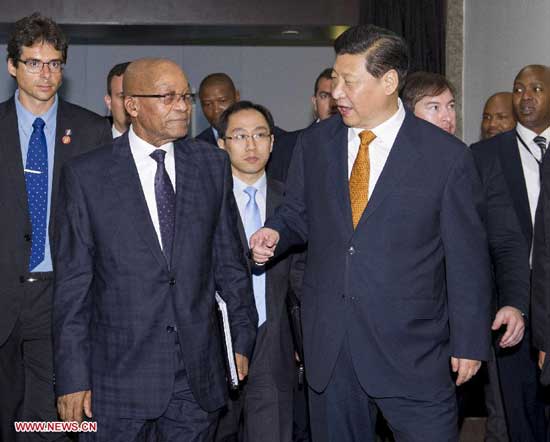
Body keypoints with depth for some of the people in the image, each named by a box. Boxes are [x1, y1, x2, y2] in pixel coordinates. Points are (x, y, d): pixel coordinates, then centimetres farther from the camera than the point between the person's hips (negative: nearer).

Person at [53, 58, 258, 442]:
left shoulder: (213, 164, 5)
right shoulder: (86, 175, -3)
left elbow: (230, 260, 9)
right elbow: (73, 283, -3)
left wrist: (243, 337, 8)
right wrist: (72, 377, -5)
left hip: (199, 374, 2)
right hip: (119, 374, -2)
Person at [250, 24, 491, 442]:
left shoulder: (447, 156, -7)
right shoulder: (314, 144, 4)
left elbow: (467, 258, -3)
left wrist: (469, 343, -1)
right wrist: (275, 233, -6)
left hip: (411, 351, -3)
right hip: (327, 344, 4)